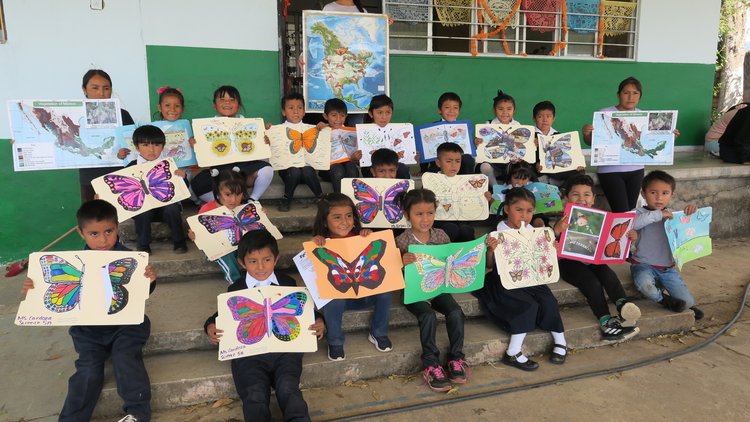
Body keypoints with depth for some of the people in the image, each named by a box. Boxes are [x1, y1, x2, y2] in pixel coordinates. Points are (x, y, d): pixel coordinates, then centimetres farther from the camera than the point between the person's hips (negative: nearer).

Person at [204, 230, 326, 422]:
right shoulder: (236, 290, 12)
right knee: (255, 397, -21)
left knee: (288, 390, -23)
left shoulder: (288, 283, 14)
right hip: (249, 353, 0)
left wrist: (319, 323, -1)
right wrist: (210, 327, -3)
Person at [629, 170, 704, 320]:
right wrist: (657, 214, -29)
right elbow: (631, 224, -29)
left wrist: (692, 212, -13)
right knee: (645, 284, -37)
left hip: (667, 267, 4)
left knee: (687, 302, -7)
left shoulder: (673, 215, 7)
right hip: (644, 265, -4)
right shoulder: (640, 213, -7)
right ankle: (663, 299, -3)